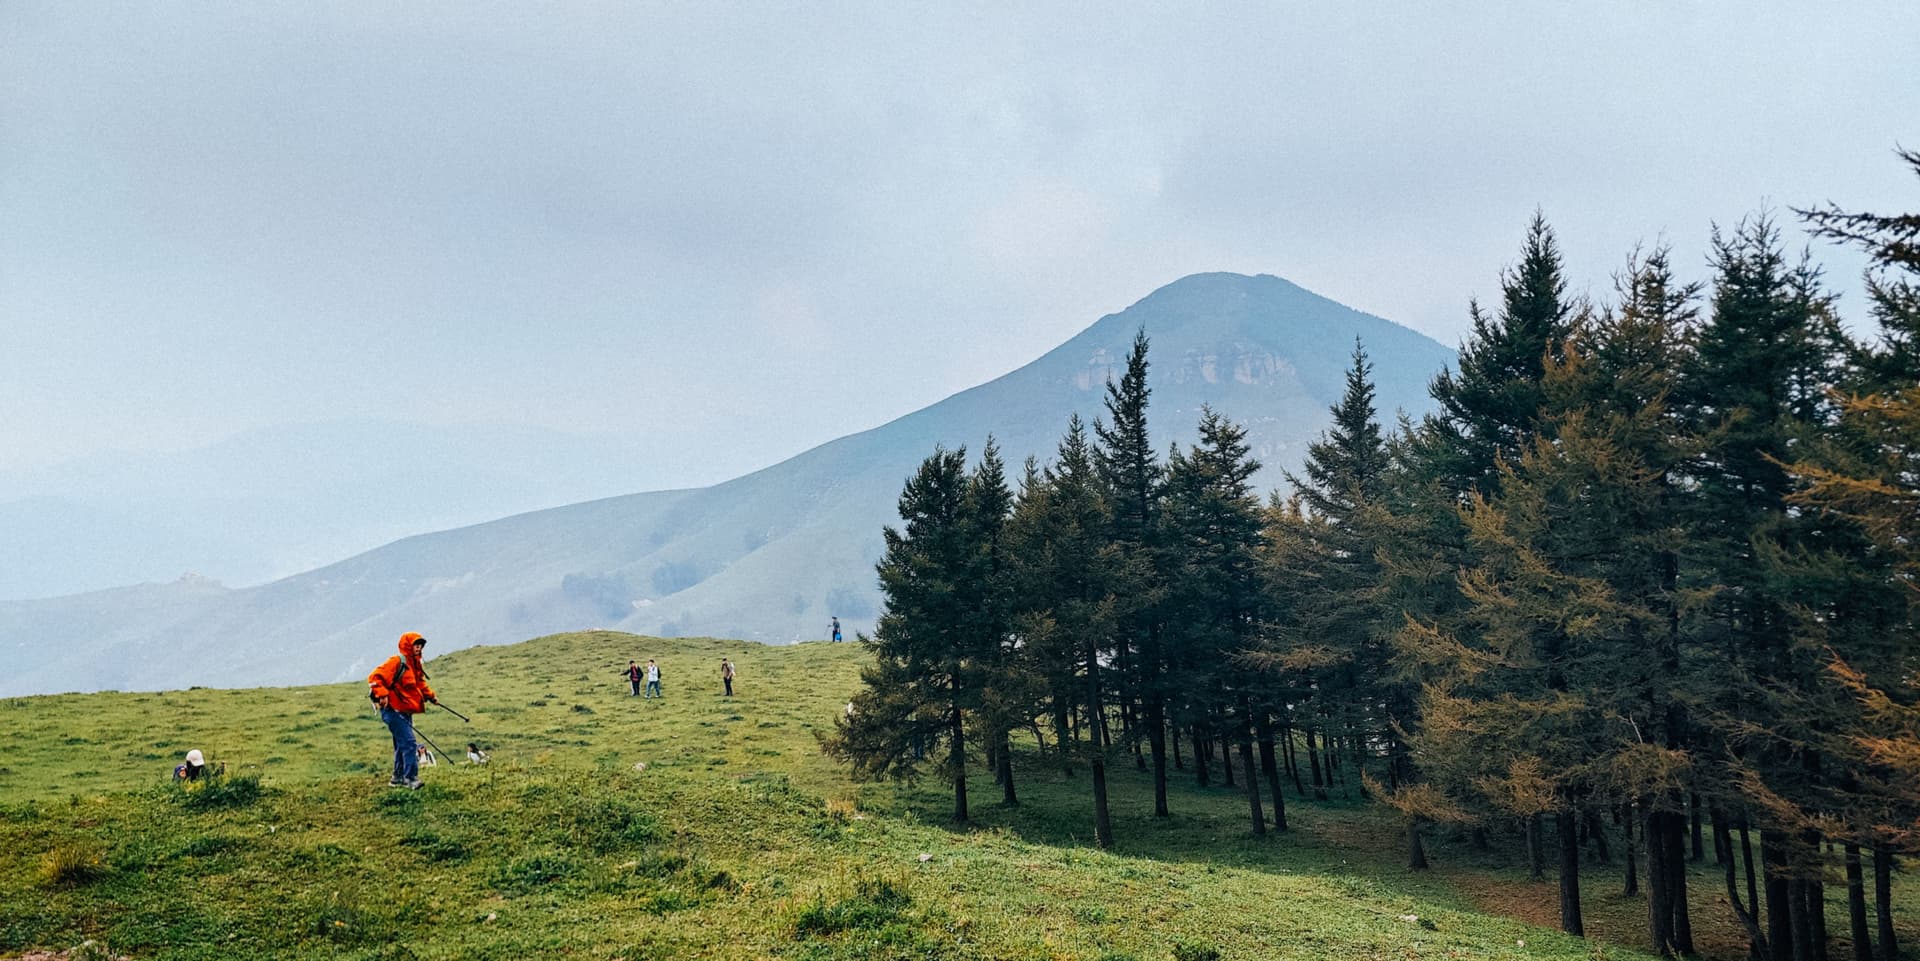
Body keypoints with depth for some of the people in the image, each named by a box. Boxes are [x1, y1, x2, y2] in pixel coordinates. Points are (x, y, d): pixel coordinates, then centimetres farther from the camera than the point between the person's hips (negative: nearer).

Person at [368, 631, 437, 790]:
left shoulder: (416, 665, 15)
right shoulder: (397, 662, -14)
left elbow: (420, 684, 30)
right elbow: (375, 678, -20)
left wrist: (430, 696, 16)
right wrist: (382, 694, -31)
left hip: (405, 712, 10)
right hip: (393, 710, -10)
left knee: (402, 745, 17)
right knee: (409, 743, -15)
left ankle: (398, 778, 27)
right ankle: (411, 778, -15)